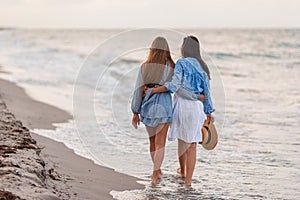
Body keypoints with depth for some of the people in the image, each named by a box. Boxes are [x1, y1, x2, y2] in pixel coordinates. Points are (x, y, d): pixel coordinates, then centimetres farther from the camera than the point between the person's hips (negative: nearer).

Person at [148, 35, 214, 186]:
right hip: (197, 106, 3)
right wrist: (209, 112, 18)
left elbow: (174, 85, -18)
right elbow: (206, 92, 11)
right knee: (192, 144, 2)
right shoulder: (202, 67, 9)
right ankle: (188, 180, 0)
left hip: (182, 104, -3)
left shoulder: (181, 63, -7)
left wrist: (153, 90, -12)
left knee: (182, 140, 17)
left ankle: (182, 171, 36)